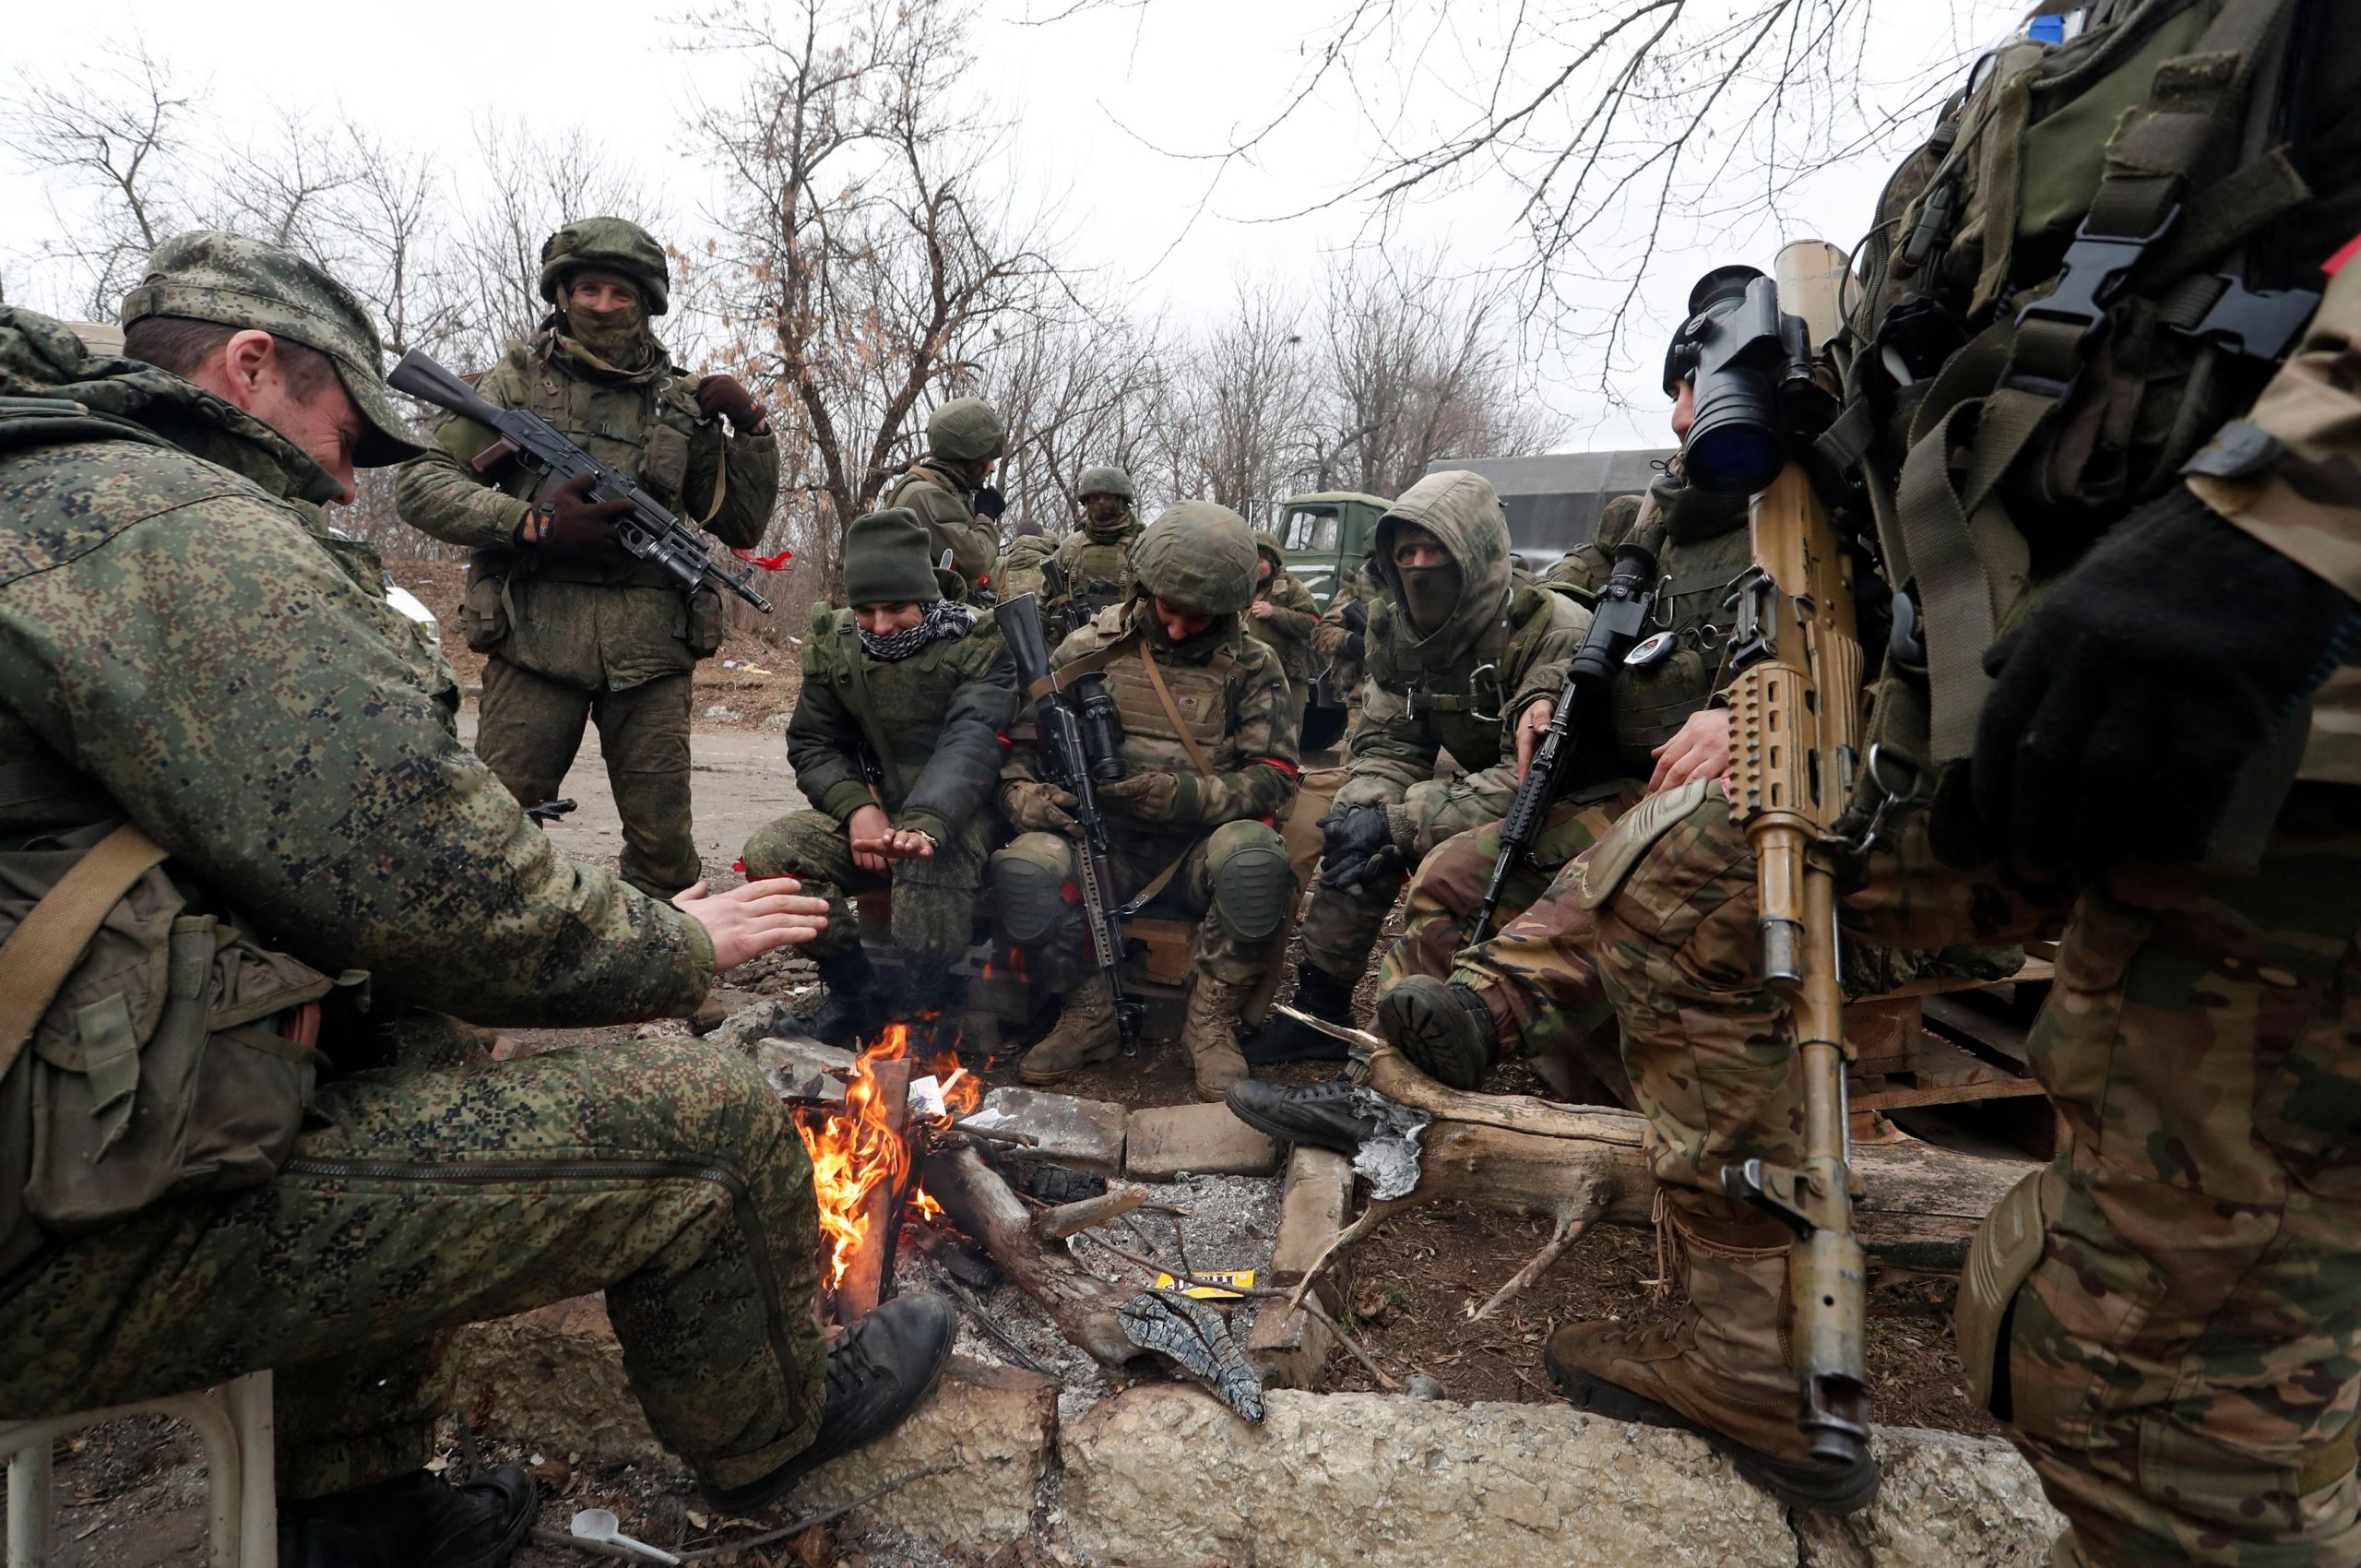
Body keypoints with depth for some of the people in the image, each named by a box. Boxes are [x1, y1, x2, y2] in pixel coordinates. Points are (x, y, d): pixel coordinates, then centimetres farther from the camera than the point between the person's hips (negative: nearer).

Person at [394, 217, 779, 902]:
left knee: (665, 844, 5)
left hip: (651, 646, 2)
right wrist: (529, 523, -10)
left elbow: (740, 524, 15)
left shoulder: (679, 401, 15)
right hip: (537, 634, -1)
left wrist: (750, 427, 2)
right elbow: (419, 482, 5)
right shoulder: (518, 381, 10)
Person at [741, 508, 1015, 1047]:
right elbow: (812, 744, 6)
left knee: (929, 857, -39)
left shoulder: (979, 646, -12)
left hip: (955, 816, -5)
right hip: (871, 812, 5)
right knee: (771, 851, -19)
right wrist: (857, 807, -16)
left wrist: (925, 823, -46)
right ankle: (856, 993, -5)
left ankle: (919, 1013, -20)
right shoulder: (835, 644, 4)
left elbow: (972, 741, -27)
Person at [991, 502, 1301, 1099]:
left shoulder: (1251, 665, 3)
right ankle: (1089, 1013, -5)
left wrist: (1180, 795, -20)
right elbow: (1019, 740, 8)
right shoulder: (1092, 647, 6)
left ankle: (1210, 1023, -11)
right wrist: (1024, 794, -15)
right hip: (1104, 845, 1)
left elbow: (1274, 778, -4)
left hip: (1199, 852, -1)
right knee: (1023, 866, -31)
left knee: (1255, 858, -35)